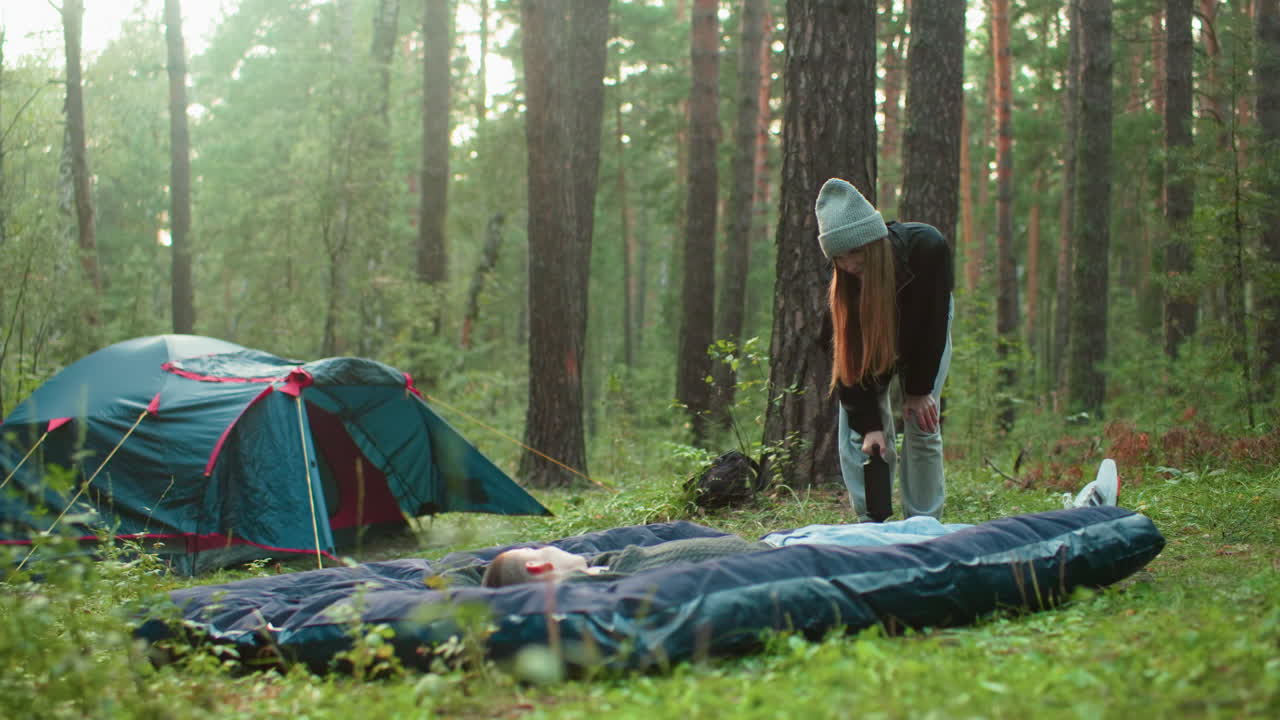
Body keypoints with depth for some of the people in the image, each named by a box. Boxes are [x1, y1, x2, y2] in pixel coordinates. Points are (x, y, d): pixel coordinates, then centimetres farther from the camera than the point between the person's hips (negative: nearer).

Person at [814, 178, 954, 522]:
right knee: (855, 427, -11)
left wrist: (918, 390, -21)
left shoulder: (928, 248, -37)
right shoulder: (843, 286, -32)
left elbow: (933, 322, -25)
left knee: (922, 426, -11)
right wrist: (869, 424, -36)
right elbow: (851, 357, -29)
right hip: (869, 334, 1)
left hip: (925, 332, -1)